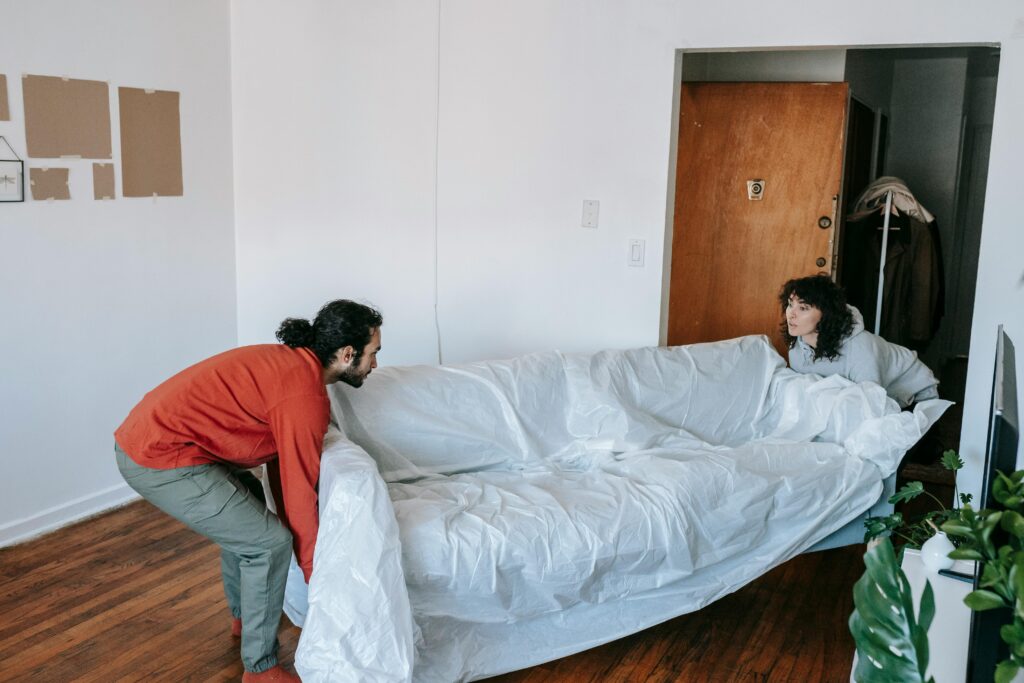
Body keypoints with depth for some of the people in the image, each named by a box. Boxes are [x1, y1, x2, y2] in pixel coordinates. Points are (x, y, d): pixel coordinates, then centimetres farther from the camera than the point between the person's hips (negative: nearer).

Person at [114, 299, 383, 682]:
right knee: (268, 542, -4)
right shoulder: (306, 396, -18)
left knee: (244, 509, 28)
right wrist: (316, 574, -3)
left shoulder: (290, 364, 12)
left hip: (146, 435, 10)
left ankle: (244, 615, 44)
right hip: (161, 461, -10)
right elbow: (300, 493, -14)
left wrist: (293, 530, 22)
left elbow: (280, 464, 19)